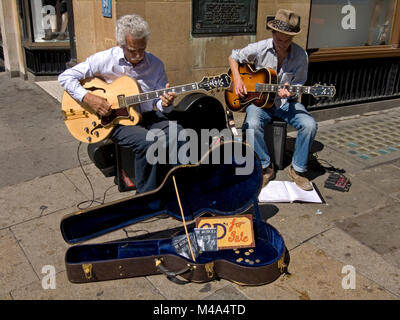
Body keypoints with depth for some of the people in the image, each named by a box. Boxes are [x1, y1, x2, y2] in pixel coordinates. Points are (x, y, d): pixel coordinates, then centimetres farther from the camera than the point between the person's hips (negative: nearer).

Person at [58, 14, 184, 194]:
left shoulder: (155, 64, 4)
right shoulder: (104, 60, -5)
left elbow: (159, 104, 7)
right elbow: (65, 77, -2)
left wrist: (165, 103, -19)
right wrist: (88, 98, -17)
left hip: (148, 116, 4)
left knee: (180, 135, -23)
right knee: (148, 142, -33)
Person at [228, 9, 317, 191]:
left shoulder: (301, 56, -7)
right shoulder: (260, 48, -9)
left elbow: (298, 85, 0)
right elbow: (233, 57, 5)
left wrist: (289, 91, -24)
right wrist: (238, 80, -9)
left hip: (286, 102, 1)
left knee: (309, 125, -24)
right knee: (252, 125, -33)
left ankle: (297, 169, -4)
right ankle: (266, 167, -11)